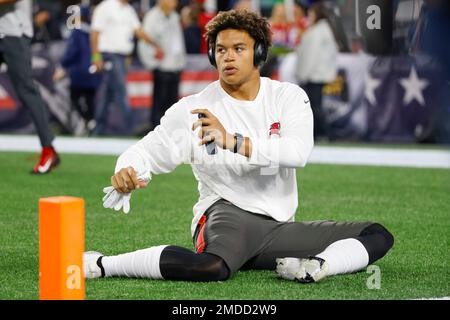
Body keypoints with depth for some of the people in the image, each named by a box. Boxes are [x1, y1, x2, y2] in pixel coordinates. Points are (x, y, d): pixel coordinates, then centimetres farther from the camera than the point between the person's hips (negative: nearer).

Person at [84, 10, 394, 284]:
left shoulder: (289, 96, 2)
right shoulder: (193, 109, 1)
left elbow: (298, 152, -17)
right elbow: (148, 151, -2)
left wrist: (233, 142, -31)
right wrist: (128, 172, -28)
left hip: (280, 227, 4)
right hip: (226, 213, -4)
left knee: (379, 236, -8)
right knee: (211, 267, -41)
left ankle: (316, 266, -33)